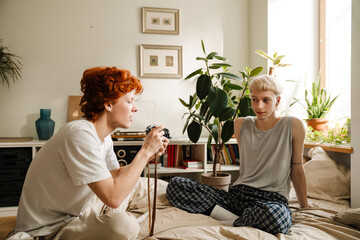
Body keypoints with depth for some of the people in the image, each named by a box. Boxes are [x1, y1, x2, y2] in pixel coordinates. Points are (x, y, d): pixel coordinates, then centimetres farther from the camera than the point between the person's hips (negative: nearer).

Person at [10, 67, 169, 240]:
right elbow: (113, 197, -32)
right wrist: (145, 151, -24)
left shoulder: (103, 136, 2)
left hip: (76, 209, 10)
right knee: (123, 225, -31)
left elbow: (116, 174, 11)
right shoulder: (80, 134, -27)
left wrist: (148, 155, -2)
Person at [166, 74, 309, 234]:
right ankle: (235, 219, -21)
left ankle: (230, 223, -15)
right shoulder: (241, 125, 11)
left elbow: (297, 172, 7)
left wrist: (305, 208, 11)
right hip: (237, 194, 5)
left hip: (273, 199, -4)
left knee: (275, 215, -45)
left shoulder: (292, 126, 0)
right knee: (175, 185, -13)